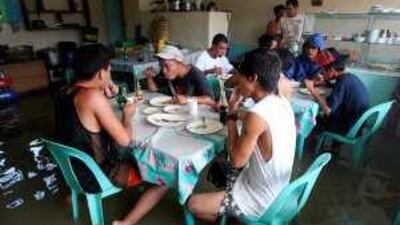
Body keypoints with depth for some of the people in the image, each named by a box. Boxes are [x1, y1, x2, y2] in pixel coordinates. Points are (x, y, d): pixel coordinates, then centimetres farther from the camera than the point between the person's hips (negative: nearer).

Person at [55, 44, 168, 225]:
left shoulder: (65, 92, -1)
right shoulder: (93, 96, -26)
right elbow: (124, 140, -26)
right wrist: (127, 116, -7)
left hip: (75, 169, 9)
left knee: (131, 155, 32)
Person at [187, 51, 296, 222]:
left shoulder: (256, 116, -32)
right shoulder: (283, 103, -5)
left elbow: (236, 160, -21)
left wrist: (232, 114, -17)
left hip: (261, 201, -8)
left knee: (193, 204, -1)